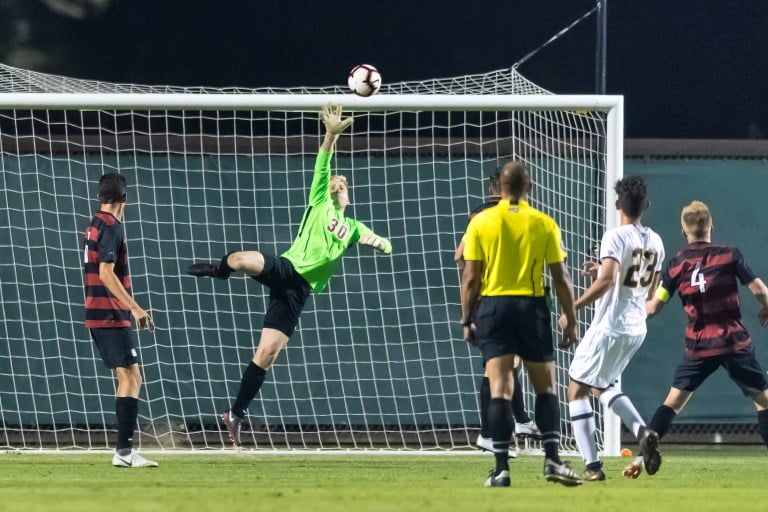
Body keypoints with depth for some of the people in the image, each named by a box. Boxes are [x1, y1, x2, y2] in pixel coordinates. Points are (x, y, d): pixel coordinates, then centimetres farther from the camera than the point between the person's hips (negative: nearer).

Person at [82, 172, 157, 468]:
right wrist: (136, 309, -23)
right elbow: (106, 273, -22)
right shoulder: (111, 227, -13)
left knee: (127, 379, 13)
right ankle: (124, 451, -17)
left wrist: (130, 307, 33)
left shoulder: (94, 225, 15)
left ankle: (125, 450, 12)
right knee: (131, 378, -11)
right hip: (111, 315, -9)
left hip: (97, 315, 9)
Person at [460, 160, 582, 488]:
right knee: (545, 388, 10)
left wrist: (467, 319, 7)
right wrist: (571, 321, 9)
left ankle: (501, 468, -6)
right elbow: (561, 278, 2)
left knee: (500, 389, -2)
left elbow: (470, 277, -1)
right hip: (532, 307, 0)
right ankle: (552, 458, -1)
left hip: (493, 306, 0)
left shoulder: (481, 223, 0)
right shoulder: (544, 224, 1)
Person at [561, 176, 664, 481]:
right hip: (637, 328, 8)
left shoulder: (616, 237, -15)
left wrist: (573, 308, -18)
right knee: (602, 387, 25)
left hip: (610, 328, -8)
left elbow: (606, 281, -27)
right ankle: (643, 432, 2)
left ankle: (592, 466, -4)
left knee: (577, 390, 4)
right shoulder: (655, 242, 8)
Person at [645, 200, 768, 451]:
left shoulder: (675, 265, 0)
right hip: (734, 343, -1)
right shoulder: (729, 255, -5)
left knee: (673, 401, 12)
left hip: (698, 346, 2)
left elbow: (652, 308, -1)